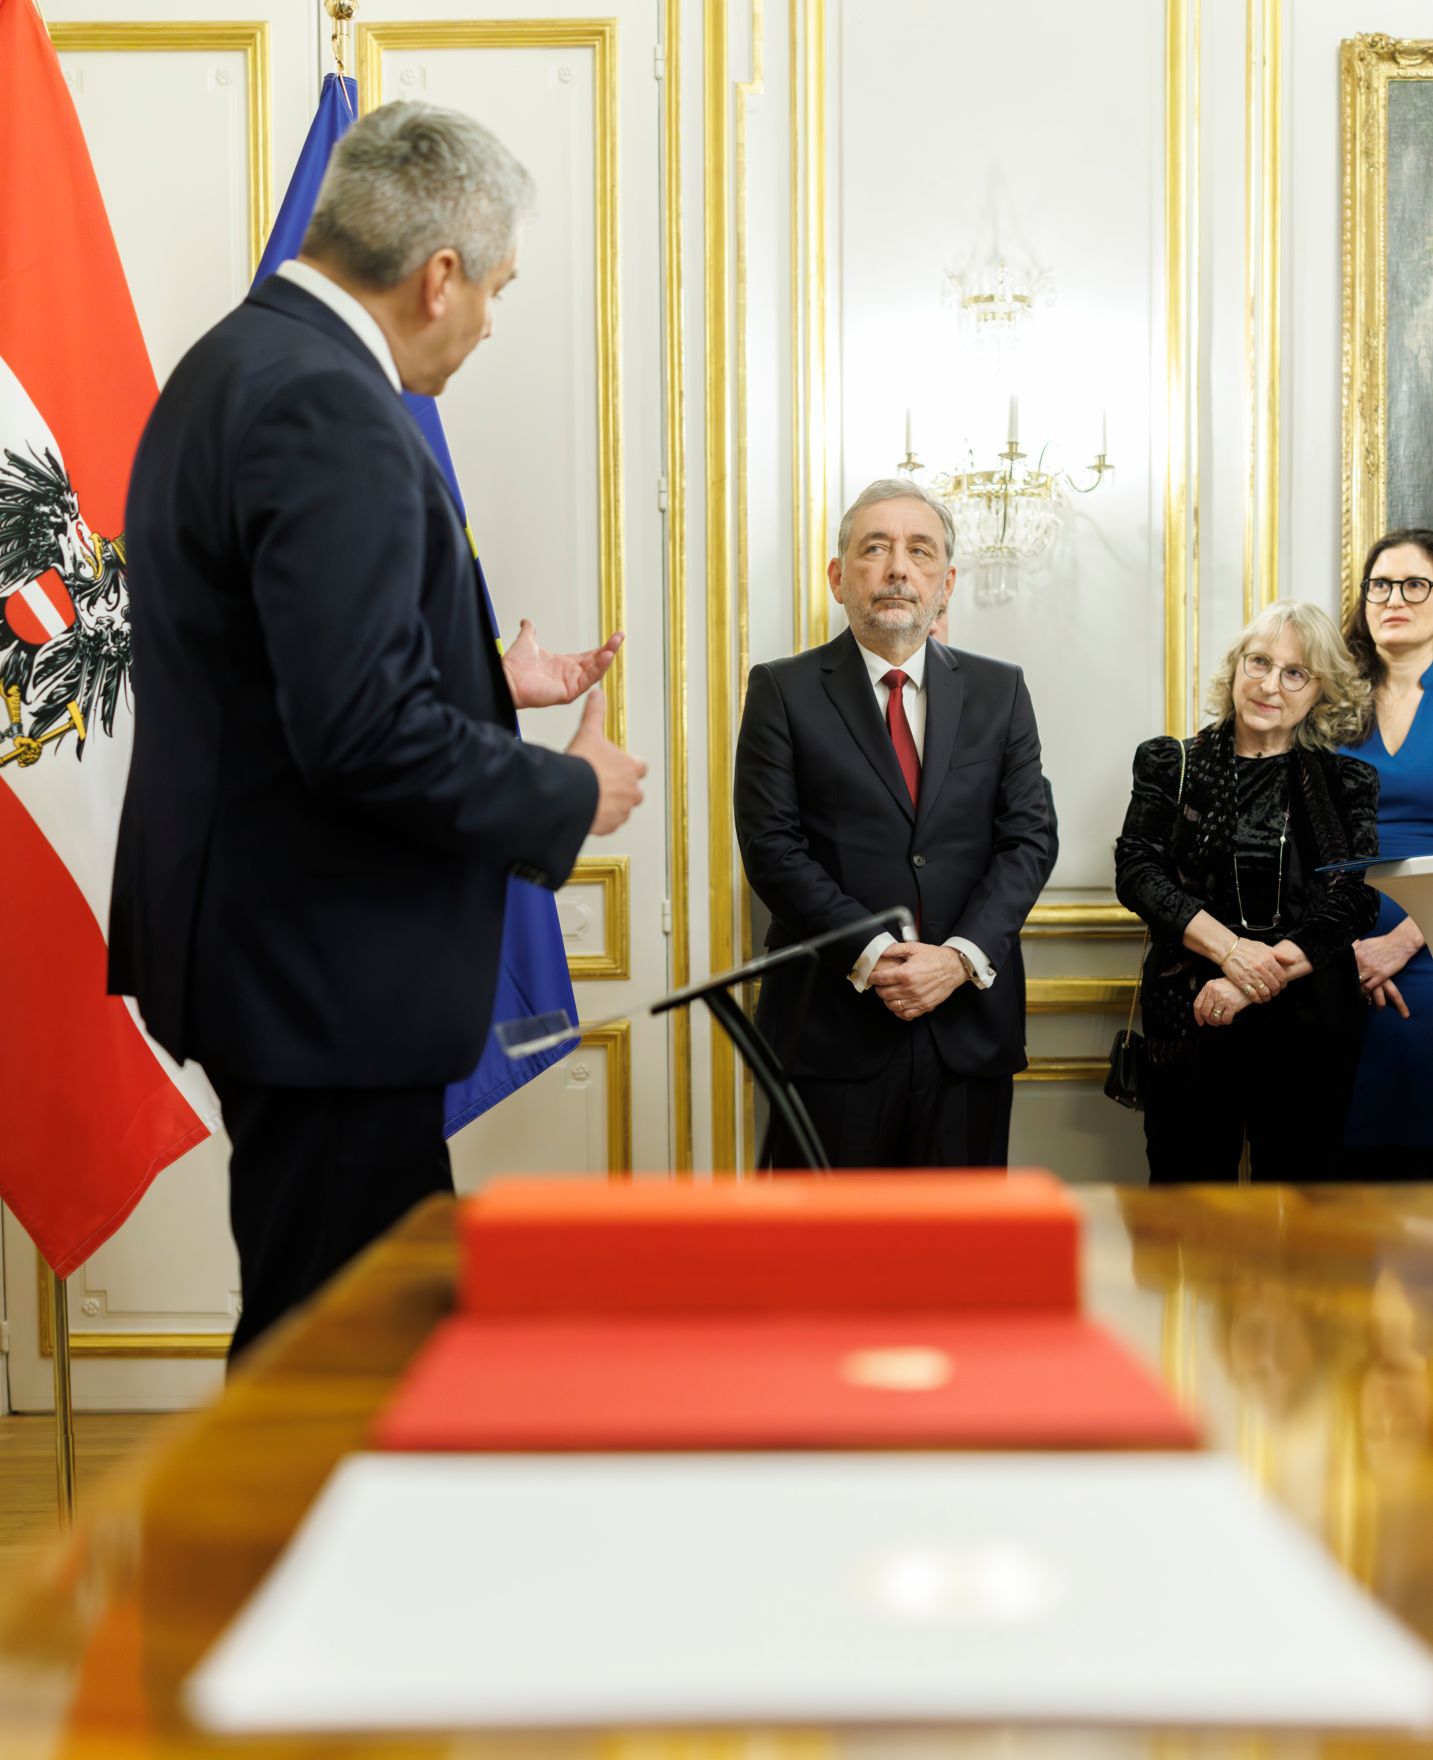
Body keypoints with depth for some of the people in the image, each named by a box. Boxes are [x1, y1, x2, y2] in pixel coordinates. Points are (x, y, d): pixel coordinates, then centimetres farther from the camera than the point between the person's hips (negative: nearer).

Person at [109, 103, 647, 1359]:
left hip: (269, 948, 11)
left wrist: (489, 678, 19)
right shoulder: (328, 411, -21)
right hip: (326, 973, -11)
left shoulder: (237, 364, 13)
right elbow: (366, 731, -27)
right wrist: (569, 795, -13)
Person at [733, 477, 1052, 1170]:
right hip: (832, 1027, -2)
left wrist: (962, 956, -10)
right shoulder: (783, 690, 3)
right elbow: (772, 846, -5)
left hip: (969, 1026, 3)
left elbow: (1027, 838, 5)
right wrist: (870, 955, -14)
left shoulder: (999, 691, 11)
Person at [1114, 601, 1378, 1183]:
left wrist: (1258, 978, -15)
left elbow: (1352, 903, -2)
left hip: (1309, 1025, 0)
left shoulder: (1345, 783, 7)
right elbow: (1136, 871, -3)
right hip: (1188, 1021, 0)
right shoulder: (1173, 765, 7)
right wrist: (1230, 948, -17)